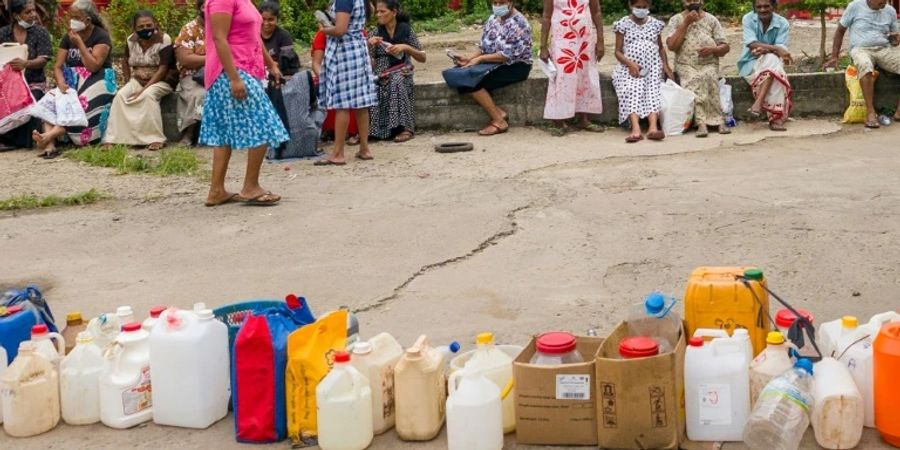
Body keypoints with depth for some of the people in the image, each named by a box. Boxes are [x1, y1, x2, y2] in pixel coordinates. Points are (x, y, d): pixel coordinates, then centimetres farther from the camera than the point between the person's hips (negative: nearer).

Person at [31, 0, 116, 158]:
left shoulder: (101, 36, -8)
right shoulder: (68, 38, 10)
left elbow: (93, 66, -18)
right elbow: (57, 66, 4)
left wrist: (79, 43, -17)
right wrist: (62, 84, -17)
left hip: (96, 82, -5)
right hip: (72, 82, 5)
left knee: (83, 107, -33)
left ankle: (50, 135, -45)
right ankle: (49, 144, -41)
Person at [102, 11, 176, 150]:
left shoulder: (164, 40, -16)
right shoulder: (131, 40, 2)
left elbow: (163, 69, -21)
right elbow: (125, 61, 20)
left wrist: (144, 89, -26)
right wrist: (128, 82, 6)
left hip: (160, 81, -5)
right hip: (137, 80, 5)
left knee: (148, 95, -35)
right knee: (121, 95, -21)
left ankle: (155, 138, -32)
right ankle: (112, 138, -22)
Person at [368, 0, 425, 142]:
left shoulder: (406, 30, 0)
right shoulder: (376, 33, 6)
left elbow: (422, 58, 0)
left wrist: (405, 47, -16)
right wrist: (369, 45, -15)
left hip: (401, 71, -2)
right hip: (380, 73, 2)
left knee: (396, 82, -37)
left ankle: (406, 128, -33)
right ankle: (364, 129, -23)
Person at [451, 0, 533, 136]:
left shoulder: (518, 23, -15)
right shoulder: (493, 19, 10)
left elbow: (508, 55, -21)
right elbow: (484, 47, 12)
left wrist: (480, 59, -20)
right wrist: (469, 58, -7)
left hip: (516, 66, -8)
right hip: (495, 64, 8)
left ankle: (499, 121, -16)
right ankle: (498, 113, -13)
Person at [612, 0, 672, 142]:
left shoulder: (655, 24, 15)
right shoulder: (623, 24, 6)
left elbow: (660, 47, 23)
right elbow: (618, 52, 4)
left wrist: (666, 65, 5)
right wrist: (630, 64, -15)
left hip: (653, 68, 2)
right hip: (630, 68, -2)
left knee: (653, 91, -25)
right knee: (632, 91, -29)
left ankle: (653, 127, -46)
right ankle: (635, 128, -47)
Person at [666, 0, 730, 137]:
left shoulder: (711, 20, 11)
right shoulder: (676, 20, 9)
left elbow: (725, 47, 9)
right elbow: (671, 46, -6)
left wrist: (712, 49, -13)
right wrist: (686, 23, -8)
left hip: (709, 64, 1)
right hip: (686, 66, -1)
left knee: (707, 77, -32)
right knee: (695, 80, -32)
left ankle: (701, 122, -32)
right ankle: (717, 120, -34)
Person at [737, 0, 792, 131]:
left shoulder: (782, 23, -5)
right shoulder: (748, 19, -8)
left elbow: (781, 50, -15)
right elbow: (752, 44, -21)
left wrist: (765, 49, -36)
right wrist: (775, 49, -34)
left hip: (772, 63, 2)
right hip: (750, 63, -2)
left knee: (772, 59, -37)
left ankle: (758, 103, -38)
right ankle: (776, 117, -38)